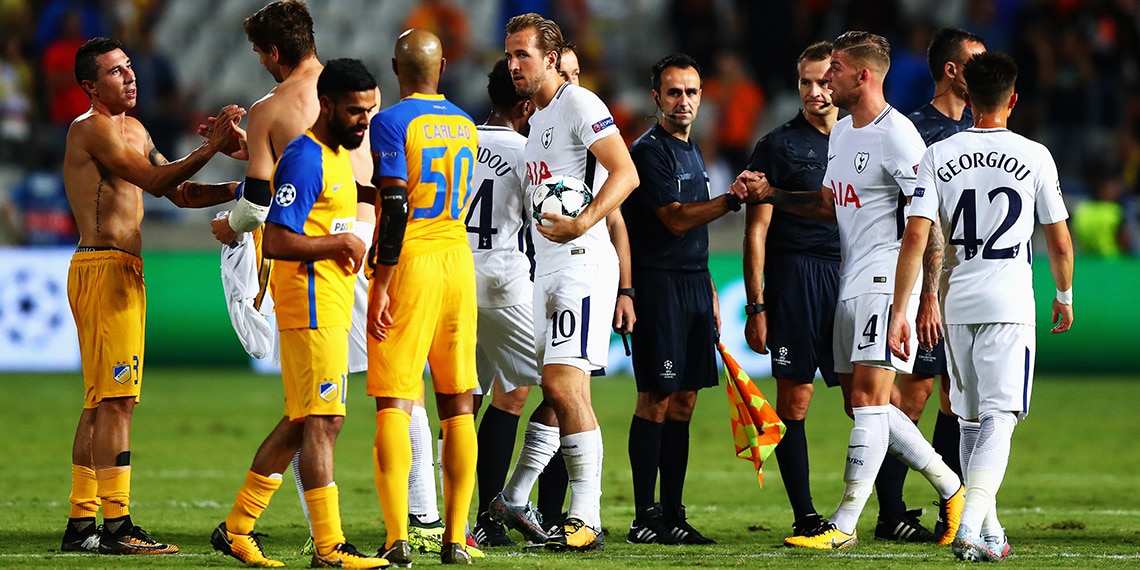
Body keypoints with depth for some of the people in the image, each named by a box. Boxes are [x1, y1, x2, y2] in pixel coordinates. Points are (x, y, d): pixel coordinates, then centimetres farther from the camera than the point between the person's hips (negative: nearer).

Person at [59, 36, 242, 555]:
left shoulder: (133, 130, 20)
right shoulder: (91, 129, -10)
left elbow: (180, 193, 18)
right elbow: (155, 180, -20)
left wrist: (237, 191, 4)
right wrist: (211, 147, -23)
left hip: (122, 272, 10)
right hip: (104, 267, -10)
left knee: (101, 403, 10)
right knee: (116, 400, -12)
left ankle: (82, 523, 13)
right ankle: (116, 526, -14)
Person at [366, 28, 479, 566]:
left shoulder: (392, 123, -9)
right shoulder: (466, 127, 11)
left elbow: (395, 209, -16)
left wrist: (381, 286, -15)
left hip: (409, 262, -5)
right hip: (458, 260, 5)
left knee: (394, 404, -5)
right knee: (457, 406, 9)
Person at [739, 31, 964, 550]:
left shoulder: (897, 137, -13)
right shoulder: (841, 133, 16)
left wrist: (930, 294, -18)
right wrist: (769, 193, 19)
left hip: (886, 283, -10)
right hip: (850, 284, 10)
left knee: (868, 397, -11)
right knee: (860, 402, 10)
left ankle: (843, 524, -12)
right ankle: (950, 487, 20)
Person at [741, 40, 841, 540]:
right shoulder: (779, 146, 1)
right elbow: (757, 230, 0)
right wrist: (756, 306, -6)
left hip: (850, 275, 3)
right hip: (795, 278, -3)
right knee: (794, 400, -4)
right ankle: (804, 515, 2)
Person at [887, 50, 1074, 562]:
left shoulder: (938, 157, 0)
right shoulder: (1035, 156, -3)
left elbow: (915, 237, -8)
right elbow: (1060, 241, 3)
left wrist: (899, 312, -5)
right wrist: (1065, 296, 21)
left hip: (957, 303, 3)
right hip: (1010, 304, -3)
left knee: (971, 420, 16)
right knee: (999, 418, -7)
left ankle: (991, 532, 23)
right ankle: (970, 529, -24)